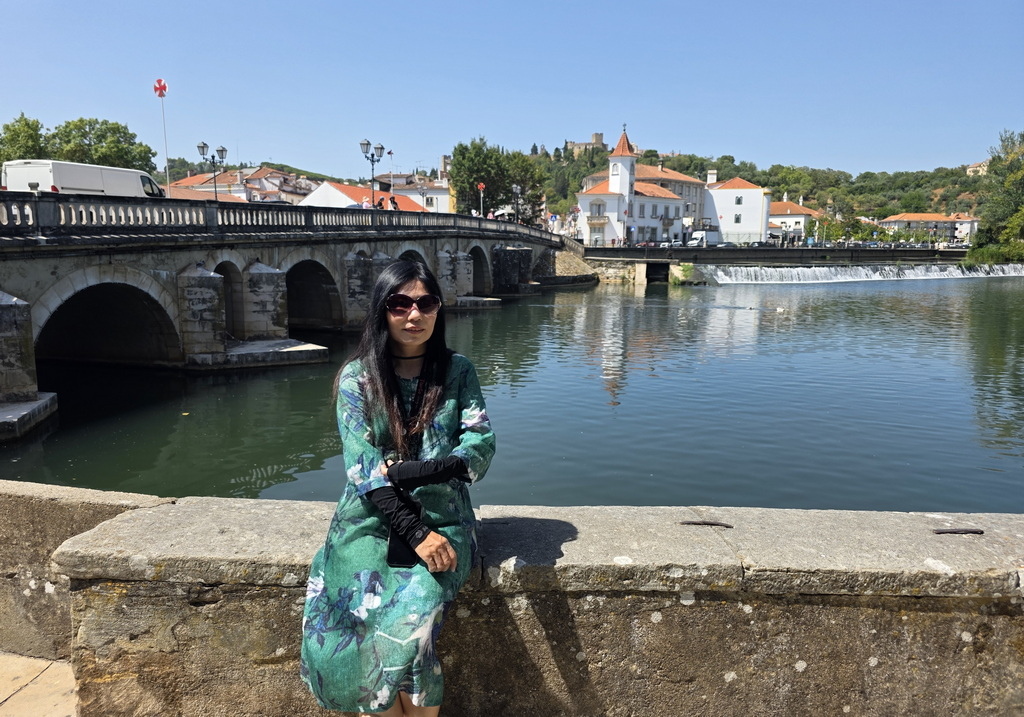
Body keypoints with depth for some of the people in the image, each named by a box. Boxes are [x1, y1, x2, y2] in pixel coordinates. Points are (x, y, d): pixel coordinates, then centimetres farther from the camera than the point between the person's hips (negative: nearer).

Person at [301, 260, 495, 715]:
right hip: (371, 518, 1)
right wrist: (414, 533, -17)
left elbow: (481, 445, -3)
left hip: (441, 515, 0)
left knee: (409, 618, -26)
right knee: (362, 613, -24)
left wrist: (417, 471, -18)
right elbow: (362, 465, -7)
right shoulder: (357, 377, 2)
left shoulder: (457, 371, 6)